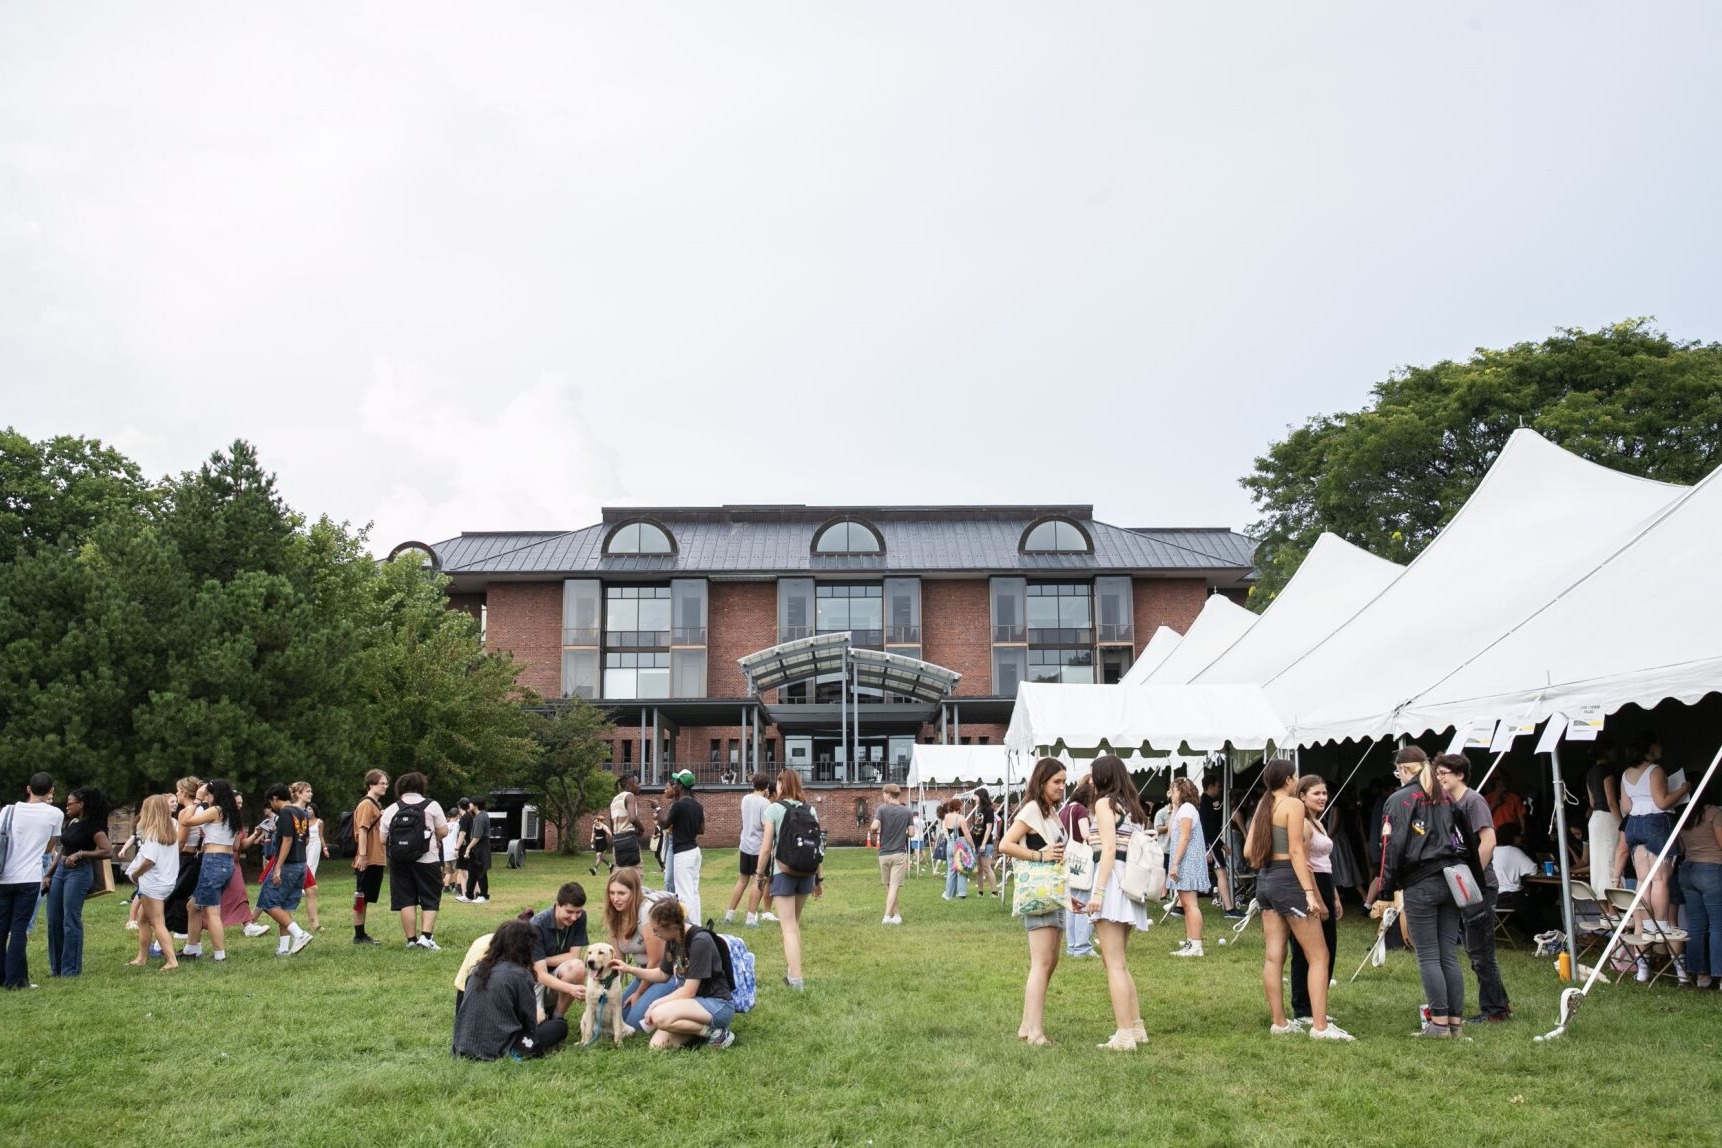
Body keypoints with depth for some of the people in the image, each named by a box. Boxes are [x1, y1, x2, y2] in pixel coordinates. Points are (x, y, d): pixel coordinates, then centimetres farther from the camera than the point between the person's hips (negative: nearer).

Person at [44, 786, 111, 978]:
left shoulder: (92, 826, -10)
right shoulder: (70, 823, 13)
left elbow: (108, 851, -18)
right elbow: (62, 850, 19)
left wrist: (80, 854, -21)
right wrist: (49, 873, 13)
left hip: (79, 872, -8)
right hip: (60, 870, 8)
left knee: (71, 921, -4)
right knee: (54, 920, 9)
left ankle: (71, 969, 5)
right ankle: (56, 966, 20)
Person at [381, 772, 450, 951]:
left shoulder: (390, 810, 6)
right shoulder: (432, 805, -1)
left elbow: (383, 838, 7)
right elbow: (443, 832, -2)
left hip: (400, 862, 2)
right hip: (427, 860, -2)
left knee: (406, 901, 8)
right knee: (430, 900, 6)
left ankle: (411, 939, 8)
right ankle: (426, 936, -9)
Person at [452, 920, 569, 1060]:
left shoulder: (478, 969, 8)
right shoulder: (520, 975, -10)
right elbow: (530, 1023, -2)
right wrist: (538, 1017, 21)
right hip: (497, 1050, -7)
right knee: (560, 1025, 7)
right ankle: (518, 1051, -4)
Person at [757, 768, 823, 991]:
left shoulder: (774, 809, -5)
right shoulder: (810, 810, 6)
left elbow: (766, 847, -7)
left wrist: (760, 873, 5)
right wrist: (820, 878, 11)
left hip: (783, 872, -4)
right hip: (806, 873, 4)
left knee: (789, 927, -3)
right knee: (795, 923, 21)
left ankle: (796, 978, -11)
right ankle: (791, 971, 28)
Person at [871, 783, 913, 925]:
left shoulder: (882, 809, -5)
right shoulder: (906, 811, 1)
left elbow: (874, 826, -19)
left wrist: (873, 831, 4)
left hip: (884, 854, 0)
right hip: (899, 853, 0)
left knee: (888, 886, 14)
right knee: (894, 886, -4)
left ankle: (897, 914, 21)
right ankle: (888, 916, -15)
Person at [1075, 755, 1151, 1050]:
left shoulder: (1105, 803, -3)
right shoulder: (1133, 807, 20)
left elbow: (1109, 847, -13)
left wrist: (1098, 891, -18)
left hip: (1112, 878, -9)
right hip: (1132, 880, 9)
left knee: (1114, 963, -7)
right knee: (1117, 962, 17)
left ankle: (1124, 1035, -9)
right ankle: (1137, 1027, 19)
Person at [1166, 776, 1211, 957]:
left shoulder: (1186, 808, -11)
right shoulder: (1183, 808, 21)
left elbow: (1184, 838, -19)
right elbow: (1174, 832, 17)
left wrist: (1175, 863, -21)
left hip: (1187, 861, -11)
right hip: (1186, 863, 11)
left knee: (1190, 903, -13)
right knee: (1186, 904, 11)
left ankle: (1196, 945, -15)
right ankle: (1190, 942, 13)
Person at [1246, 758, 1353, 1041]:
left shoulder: (1263, 807, 12)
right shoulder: (1293, 805, -9)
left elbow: (1248, 851, 9)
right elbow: (1296, 852, -16)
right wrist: (1310, 892, -18)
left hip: (1265, 881, 8)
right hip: (1288, 880, -8)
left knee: (1274, 955, 8)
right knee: (1318, 955, -2)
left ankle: (1279, 1022, 11)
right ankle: (1320, 1026, -6)